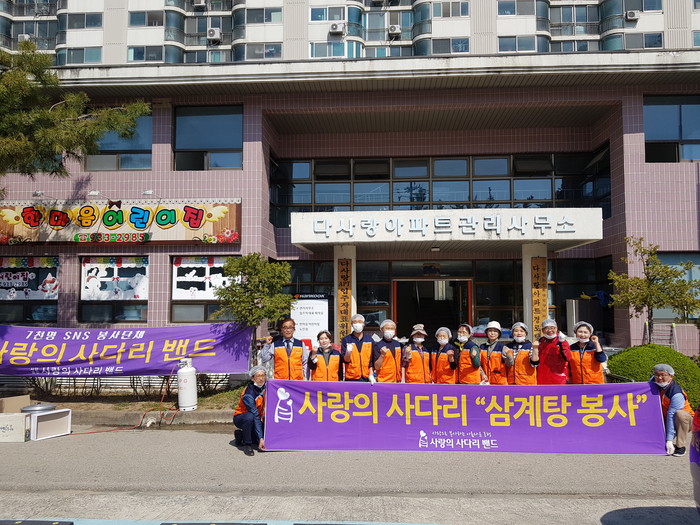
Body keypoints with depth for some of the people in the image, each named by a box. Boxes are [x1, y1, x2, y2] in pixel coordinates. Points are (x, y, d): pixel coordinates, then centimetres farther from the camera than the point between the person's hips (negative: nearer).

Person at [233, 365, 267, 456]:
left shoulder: (266, 386, -10)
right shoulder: (248, 394, -28)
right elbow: (255, 416, -32)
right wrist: (260, 438, -33)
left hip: (257, 418, 6)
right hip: (240, 418, -6)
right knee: (250, 417, -39)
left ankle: (241, 434, 7)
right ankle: (247, 445, -18)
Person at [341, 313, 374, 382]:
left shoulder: (369, 340, 7)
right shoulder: (346, 340, 2)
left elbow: (372, 359, 9)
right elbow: (345, 360, -2)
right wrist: (348, 353, -22)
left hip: (366, 378, 2)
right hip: (351, 378, -1)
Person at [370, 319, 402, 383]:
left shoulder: (397, 344, 9)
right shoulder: (377, 345, -7)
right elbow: (377, 367, -11)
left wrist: (402, 379, 11)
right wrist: (382, 355, -24)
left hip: (397, 380, 5)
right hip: (383, 381, -5)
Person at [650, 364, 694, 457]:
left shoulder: (677, 394, -28)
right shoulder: (653, 382, -11)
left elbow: (671, 416, -31)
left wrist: (669, 440, -31)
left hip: (686, 421, -4)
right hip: (665, 420, 5)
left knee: (680, 414, -38)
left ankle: (680, 447, -26)